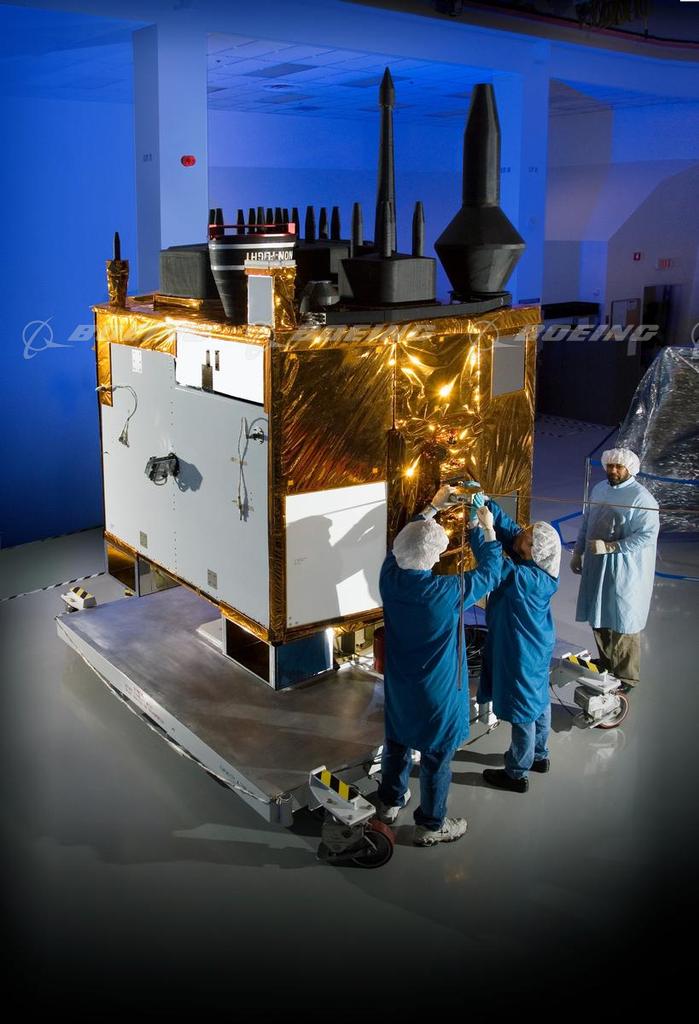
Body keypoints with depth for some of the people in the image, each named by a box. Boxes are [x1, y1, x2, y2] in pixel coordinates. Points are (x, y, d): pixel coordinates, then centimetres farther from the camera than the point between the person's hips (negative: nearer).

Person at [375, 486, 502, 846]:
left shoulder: (390, 576, -16)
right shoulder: (448, 592, -30)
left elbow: (407, 538, 5)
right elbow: (489, 573, -13)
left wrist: (433, 508, 14)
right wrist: (488, 528, -2)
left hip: (399, 684, 6)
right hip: (436, 691, -6)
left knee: (397, 742, 26)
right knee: (436, 756, 13)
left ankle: (389, 801, 46)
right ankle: (430, 825, 30)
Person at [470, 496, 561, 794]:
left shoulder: (524, 578, -33)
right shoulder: (537, 567, -9)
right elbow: (507, 527, -5)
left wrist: (482, 527, -29)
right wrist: (485, 503, -15)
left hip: (520, 651, -9)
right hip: (537, 646, 9)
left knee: (522, 710, 7)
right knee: (538, 700, 24)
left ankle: (517, 773, 25)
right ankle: (539, 755, 45)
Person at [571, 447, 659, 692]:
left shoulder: (641, 497, -16)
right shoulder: (599, 489, 7)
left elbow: (648, 535, -21)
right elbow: (586, 523, 17)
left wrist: (609, 547, -24)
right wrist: (578, 552, 16)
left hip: (624, 571, -7)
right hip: (596, 566, 7)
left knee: (622, 624, 0)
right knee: (598, 617, 17)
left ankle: (626, 678, 14)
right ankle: (606, 665, 36)